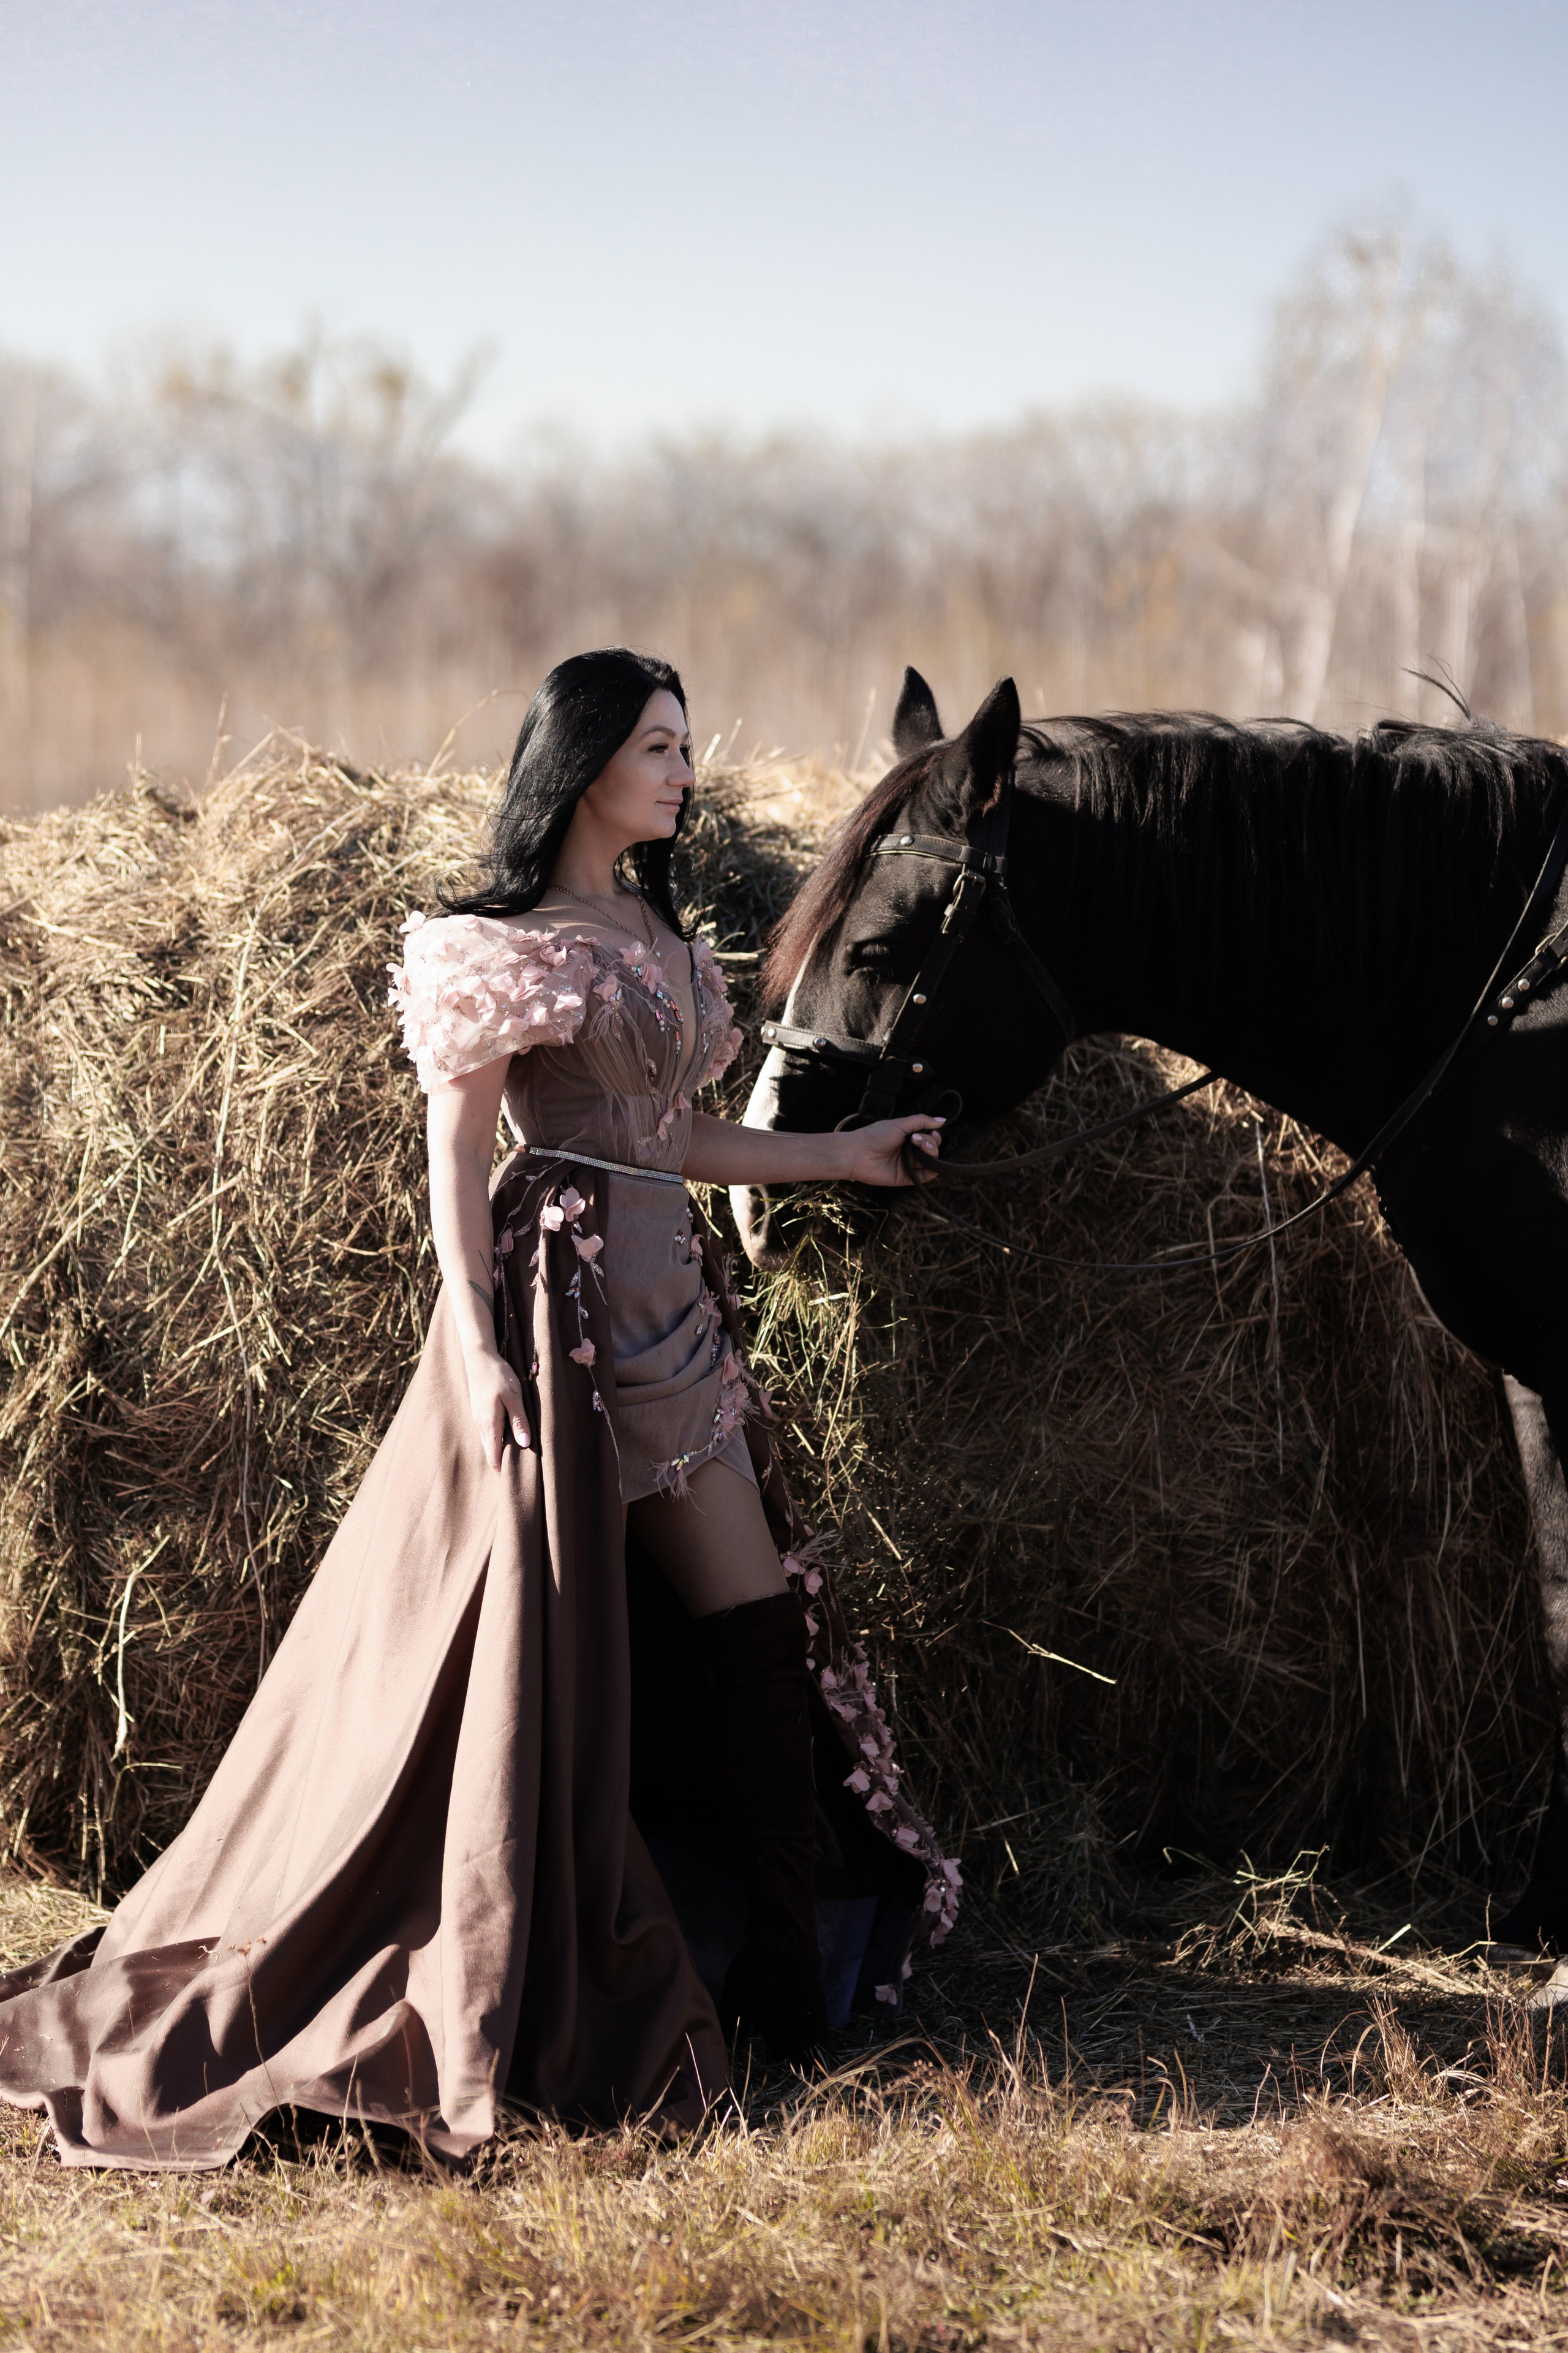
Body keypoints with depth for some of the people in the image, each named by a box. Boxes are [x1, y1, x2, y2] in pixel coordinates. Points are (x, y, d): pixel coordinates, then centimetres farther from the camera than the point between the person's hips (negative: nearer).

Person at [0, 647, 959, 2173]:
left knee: (754, 1622, 8)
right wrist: (476, 1347, -20)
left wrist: (836, 1158, 23)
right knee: (540, 1641, -4)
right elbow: (455, 1150, -11)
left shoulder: (653, 932, 16)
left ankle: (784, 1979, 17)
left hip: (669, 1292, 9)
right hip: (559, 1290, -9)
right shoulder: (506, 943, -8)